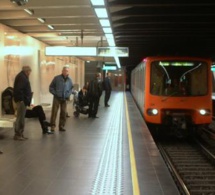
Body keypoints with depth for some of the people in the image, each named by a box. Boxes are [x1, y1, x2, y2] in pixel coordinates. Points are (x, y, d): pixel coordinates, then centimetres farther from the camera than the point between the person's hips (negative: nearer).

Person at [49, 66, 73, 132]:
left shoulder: (69, 80, 5)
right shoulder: (57, 78, -5)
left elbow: (71, 88, 17)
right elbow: (51, 87, 1)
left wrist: (68, 94, 4)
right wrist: (55, 93, -7)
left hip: (64, 99, 3)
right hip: (57, 98, -3)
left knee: (63, 113, 5)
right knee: (54, 112, -8)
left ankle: (61, 126, 14)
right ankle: (52, 126, -2)